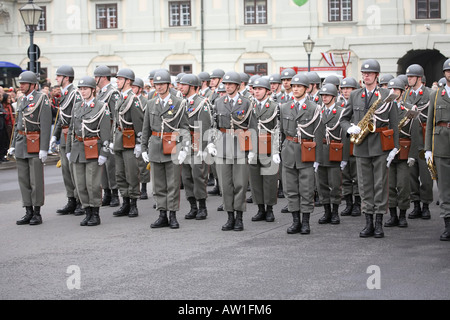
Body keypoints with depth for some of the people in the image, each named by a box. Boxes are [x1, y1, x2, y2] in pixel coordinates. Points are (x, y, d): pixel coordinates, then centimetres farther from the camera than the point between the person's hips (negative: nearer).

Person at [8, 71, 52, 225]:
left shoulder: (42, 99, -8)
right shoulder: (22, 102, 16)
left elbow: (46, 125, -12)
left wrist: (44, 149, -17)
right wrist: (13, 145, 16)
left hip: (35, 144, -7)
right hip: (21, 145, 7)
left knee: (36, 181, -3)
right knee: (23, 179, 7)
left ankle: (37, 213, 4)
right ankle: (28, 212, 13)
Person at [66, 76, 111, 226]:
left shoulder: (101, 107, -5)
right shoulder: (77, 107, 12)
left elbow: (106, 132, -9)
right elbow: (71, 130, 17)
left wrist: (104, 153, -14)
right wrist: (69, 150, 13)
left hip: (94, 149, -6)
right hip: (78, 148, 6)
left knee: (93, 183, -5)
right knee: (80, 184, 6)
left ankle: (96, 215, 6)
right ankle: (88, 213, 15)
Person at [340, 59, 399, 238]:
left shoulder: (386, 95, 1)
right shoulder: (355, 96, 11)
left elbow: (394, 123, 0)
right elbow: (344, 119, 16)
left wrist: (394, 147, -5)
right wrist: (350, 129, -6)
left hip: (380, 145, -3)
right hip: (361, 147, 3)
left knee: (381, 184, -1)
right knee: (365, 185, 5)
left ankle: (379, 224, 5)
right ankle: (369, 223, 11)